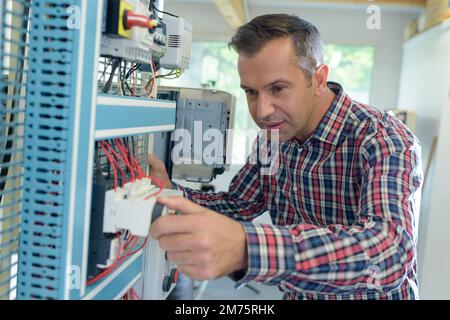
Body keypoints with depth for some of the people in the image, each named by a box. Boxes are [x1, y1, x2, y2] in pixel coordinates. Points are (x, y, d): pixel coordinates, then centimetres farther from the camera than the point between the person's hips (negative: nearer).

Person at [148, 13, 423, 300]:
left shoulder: (384, 140, -22)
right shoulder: (276, 137, -3)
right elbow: (234, 206, 4)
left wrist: (247, 249, -49)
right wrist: (167, 189, -14)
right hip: (297, 293, 4)